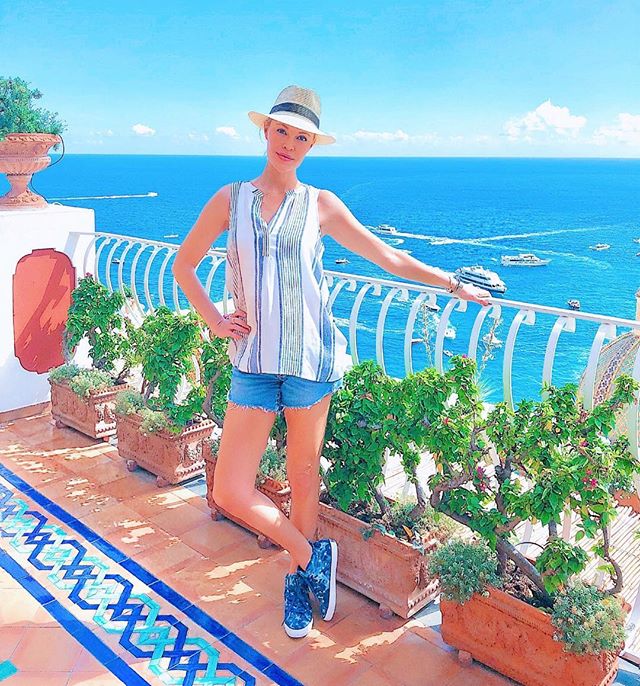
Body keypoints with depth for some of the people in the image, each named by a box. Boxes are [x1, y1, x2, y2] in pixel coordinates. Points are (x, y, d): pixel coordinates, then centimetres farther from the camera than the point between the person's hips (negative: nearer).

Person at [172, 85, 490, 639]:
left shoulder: (320, 204, 5)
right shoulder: (230, 199, 7)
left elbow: (387, 256, 10)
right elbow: (184, 265, 15)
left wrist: (453, 283, 11)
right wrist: (214, 320, 4)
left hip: (311, 355, -1)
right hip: (255, 359, 1)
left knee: (304, 473, 10)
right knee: (230, 491, -4)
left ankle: (300, 577, 36)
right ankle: (312, 557, 22)